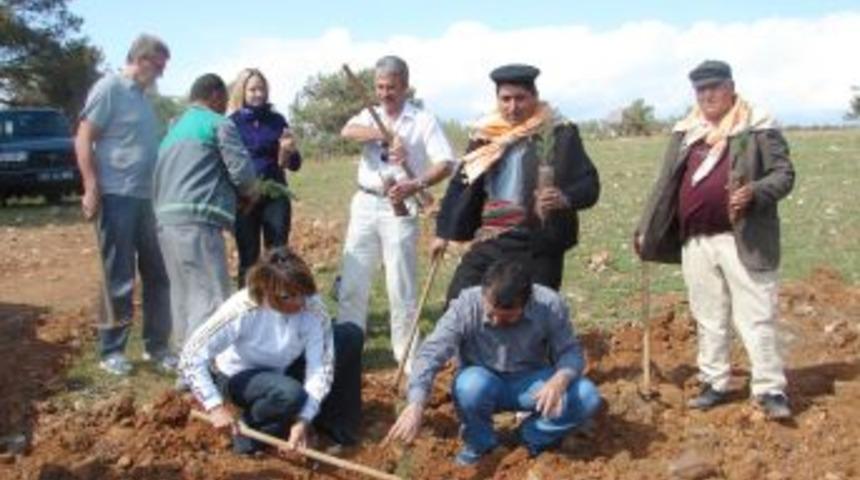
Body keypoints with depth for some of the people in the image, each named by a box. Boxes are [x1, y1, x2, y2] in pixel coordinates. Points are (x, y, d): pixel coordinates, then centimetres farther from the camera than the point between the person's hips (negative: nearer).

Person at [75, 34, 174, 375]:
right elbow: (83, 140, -11)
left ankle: (156, 345, 20)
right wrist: (91, 189, -17)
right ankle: (111, 350, 12)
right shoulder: (109, 88, -6)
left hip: (146, 199, 8)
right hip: (117, 197, -8)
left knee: (157, 275, 10)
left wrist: (159, 192, 22)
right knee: (119, 280, -1)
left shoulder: (142, 97, 17)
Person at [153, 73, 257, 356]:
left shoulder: (174, 129, 26)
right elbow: (241, 171, -4)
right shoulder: (218, 124, 2)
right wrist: (251, 193, 15)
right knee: (210, 296, -9)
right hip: (197, 220, -9)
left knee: (183, 294, 16)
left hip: (166, 218, 9)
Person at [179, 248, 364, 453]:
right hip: (241, 376, -4)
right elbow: (191, 357, -31)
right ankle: (250, 430, -5)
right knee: (290, 394, -39)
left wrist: (303, 419, -35)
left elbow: (320, 366, -27)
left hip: (286, 369, 4)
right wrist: (216, 407, -38)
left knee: (350, 334, -16)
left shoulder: (313, 307, -26)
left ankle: (337, 424, 0)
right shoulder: (241, 311, -33)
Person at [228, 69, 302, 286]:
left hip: (275, 196, 1)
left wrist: (289, 150, -15)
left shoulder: (276, 120, 6)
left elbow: (294, 164, 7)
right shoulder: (231, 123, 0)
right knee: (248, 259, 5)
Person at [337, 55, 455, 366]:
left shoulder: (423, 121, -3)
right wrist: (387, 135, -28)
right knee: (351, 282, 8)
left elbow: (446, 163, -13)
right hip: (365, 205, 4)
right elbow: (347, 132, -13)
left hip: (400, 208, -4)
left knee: (402, 286, 1)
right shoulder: (371, 116, 9)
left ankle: (406, 353, 11)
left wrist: (416, 185, -30)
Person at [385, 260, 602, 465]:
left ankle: (534, 436, 5)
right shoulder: (466, 306, -25)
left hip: (529, 382, 1)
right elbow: (430, 354, -30)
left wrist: (560, 379, -37)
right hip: (485, 383, -1)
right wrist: (416, 404, -46)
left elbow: (570, 352, -13)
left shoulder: (550, 305, -21)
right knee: (471, 384, -37)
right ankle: (479, 443, -4)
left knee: (588, 397, -23)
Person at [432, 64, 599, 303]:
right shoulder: (486, 135, 9)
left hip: (537, 247, -4)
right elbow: (461, 184, 17)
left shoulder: (559, 134, -4)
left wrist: (565, 198, -28)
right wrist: (444, 231, 18)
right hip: (489, 243, 4)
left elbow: (589, 184, -7)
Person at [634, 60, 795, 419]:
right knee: (708, 318, 13)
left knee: (756, 317, -1)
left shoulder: (758, 128, -3)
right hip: (696, 242, 5)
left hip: (743, 240, -5)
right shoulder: (685, 132, 12)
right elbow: (666, 185, 14)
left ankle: (770, 389, 7)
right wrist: (646, 231, 11)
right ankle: (714, 383, 24)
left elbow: (784, 174, -4)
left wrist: (755, 192, -24)